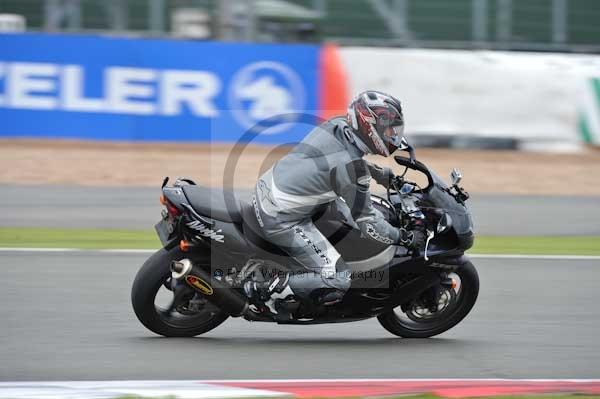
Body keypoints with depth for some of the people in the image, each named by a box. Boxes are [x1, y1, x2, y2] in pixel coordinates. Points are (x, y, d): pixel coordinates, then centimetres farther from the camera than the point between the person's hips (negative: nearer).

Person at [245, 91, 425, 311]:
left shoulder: (337, 126, -2)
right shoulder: (352, 168, -24)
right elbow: (366, 221, -15)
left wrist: (385, 174, 28)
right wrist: (406, 238, -4)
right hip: (280, 221, -9)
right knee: (337, 282, -10)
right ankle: (266, 289, -9)